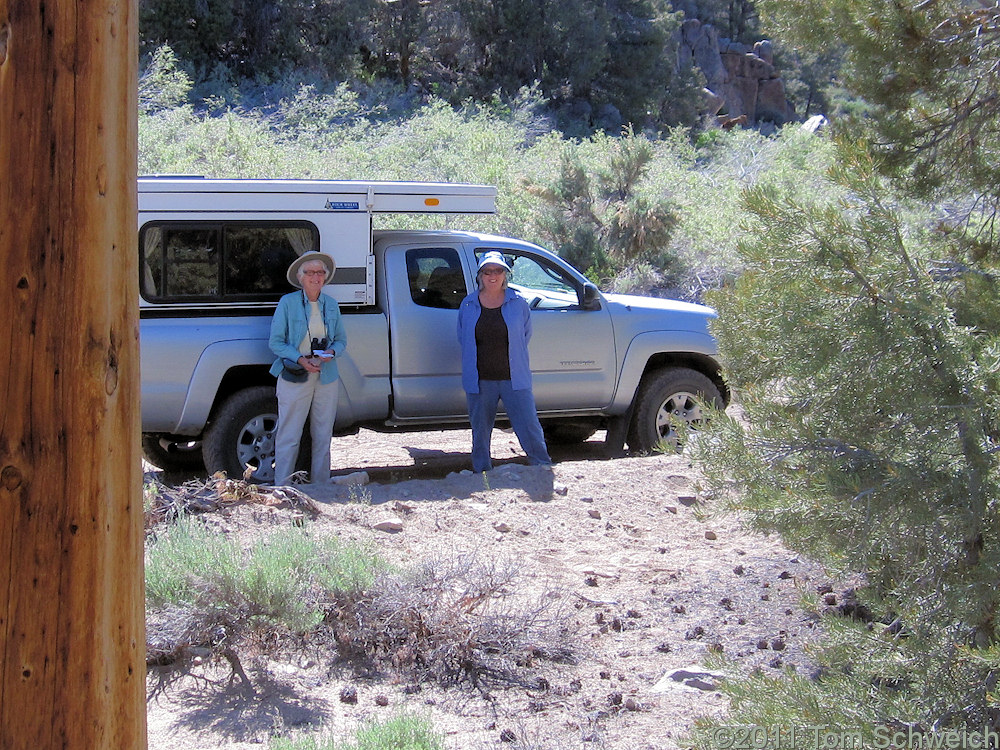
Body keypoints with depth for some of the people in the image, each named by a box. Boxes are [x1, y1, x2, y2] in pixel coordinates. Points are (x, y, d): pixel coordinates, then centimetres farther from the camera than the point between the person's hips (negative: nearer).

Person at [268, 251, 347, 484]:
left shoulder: (331, 305, 10)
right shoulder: (288, 303, -3)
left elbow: (341, 340, 15)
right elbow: (275, 342, -3)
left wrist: (332, 352, -8)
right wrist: (300, 359, -17)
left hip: (327, 378, 4)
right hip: (294, 378, -4)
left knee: (323, 436, 9)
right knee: (289, 436, -4)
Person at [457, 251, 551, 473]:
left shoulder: (518, 303, 2)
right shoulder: (468, 306, 5)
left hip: (514, 379, -1)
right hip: (480, 381, 1)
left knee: (530, 429, -4)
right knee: (480, 435, 8)